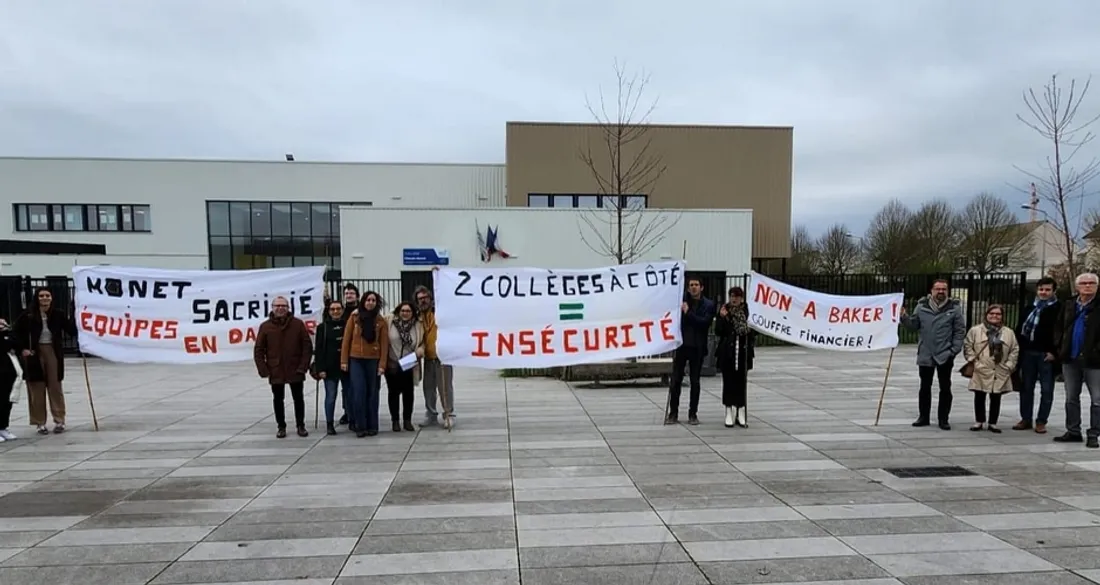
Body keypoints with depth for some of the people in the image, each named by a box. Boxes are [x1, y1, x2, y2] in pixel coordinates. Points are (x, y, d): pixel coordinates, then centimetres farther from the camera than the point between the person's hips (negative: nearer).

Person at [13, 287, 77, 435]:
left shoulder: (58, 314, -2)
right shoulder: (28, 314, -4)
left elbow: (72, 331, -4)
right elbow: (16, 332, 4)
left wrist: (72, 319, -21)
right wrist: (22, 349, -4)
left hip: (53, 353, 1)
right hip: (34, 354, 0)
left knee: (55, 387, 5)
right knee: (37, 389, 5)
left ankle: (59, 421, 12)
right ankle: (40, 423, 14)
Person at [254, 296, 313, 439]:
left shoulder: (298, 324, -4)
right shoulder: (265, 326, -1)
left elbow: (307, 346, -3)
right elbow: (258, 350, 1)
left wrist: (303, 367, -9)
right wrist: (264, 370, -6)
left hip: (295, 371, -1)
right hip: (275, 372, 1)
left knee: (298, 398, 10)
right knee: (278, 399, 10)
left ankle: (301, 426, 23)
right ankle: (281, 427, 24)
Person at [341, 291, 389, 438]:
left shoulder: (381, 321, 1)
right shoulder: (354, 317, 2)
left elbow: (384, 344, 0)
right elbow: (346, 339, 3)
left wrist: (382, 364, -7)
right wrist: (344, 360, -1)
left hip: (373, 361, 0)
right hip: (355, 360, 0)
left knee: (372, 394, 6)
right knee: (359, 393, -4)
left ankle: (372, 426, 15)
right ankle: (360, 426, 4)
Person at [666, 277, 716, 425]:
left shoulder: (708, 305, 1)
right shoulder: (681, 300, 2)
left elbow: (705, 322, -12)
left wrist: (688, 313, -16)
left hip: (697, 347, 0)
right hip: (681, 345, 1)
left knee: (695, 381, 7)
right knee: (675, 380, 2)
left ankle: (693, 414, 16)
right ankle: (673, 413, 11)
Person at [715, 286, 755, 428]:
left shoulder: (747, 311, 2)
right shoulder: (724, 311, 1)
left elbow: (754, 331, 7)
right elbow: (718, 332, -2)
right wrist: (722, 318, -15)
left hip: (743, 351, 1)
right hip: (727, 352, -1)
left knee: (741, 382, 5)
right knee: (728, 381, 1)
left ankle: (741, 415, 13)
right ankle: (729, 414, 9)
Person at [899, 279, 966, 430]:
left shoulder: (954, 307, -3)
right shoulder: (922, 306, 3)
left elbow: (960, 331, -3)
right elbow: (914, 324, 6)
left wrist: (955, 349, -9)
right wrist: (904, 317, -12)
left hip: (945, 355, -2)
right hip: (925, 354, 2)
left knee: (945, 388, 6)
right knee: (925, 387, 11)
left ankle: (944, 419, 15)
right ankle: (923, 417, 21)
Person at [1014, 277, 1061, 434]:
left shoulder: (1059, 309, -3)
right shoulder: (1030, 308, 12)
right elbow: (1019, 329, 15)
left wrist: (1054, 352, -13)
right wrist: (1020, 347, 6)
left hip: (1046, 354, -5)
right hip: (1028, 353, 5)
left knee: (1046, 390, 2)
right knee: (1026, 387, 9)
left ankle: (1041, 422, 10)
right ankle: (1025, 419, 17)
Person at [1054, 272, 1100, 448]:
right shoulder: (1069, 306, 9)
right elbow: (1060, 328, 14)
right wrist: (1060, 349, 5)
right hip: (1070, 359, 5)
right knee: (1071, 398, 12)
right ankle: (1073, 432, 21)